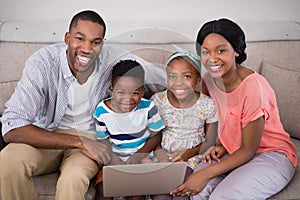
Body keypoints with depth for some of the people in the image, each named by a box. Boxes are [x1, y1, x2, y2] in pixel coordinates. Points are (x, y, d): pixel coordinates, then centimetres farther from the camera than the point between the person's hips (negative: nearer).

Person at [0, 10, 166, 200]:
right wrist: (80, 142, -31)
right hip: (47, 136, 1)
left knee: (73, 178, -34)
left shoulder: (114, 59, -16)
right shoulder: (43, 62, -20)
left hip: (92, 139, -1)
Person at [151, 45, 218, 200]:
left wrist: (189, 153, -14)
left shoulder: (208, 105, -8)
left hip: (192, 156, -1)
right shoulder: (157, 101, -5)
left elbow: (211, 141, 0)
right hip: (163, 154, 1)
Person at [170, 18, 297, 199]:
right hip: (235, 150, 5)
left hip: (272, 154, -5)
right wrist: (220, 146, -7)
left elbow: (248, 150, -20)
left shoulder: (253, 87, -27)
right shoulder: (210, 80, -6)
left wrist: (207, 173, -26)